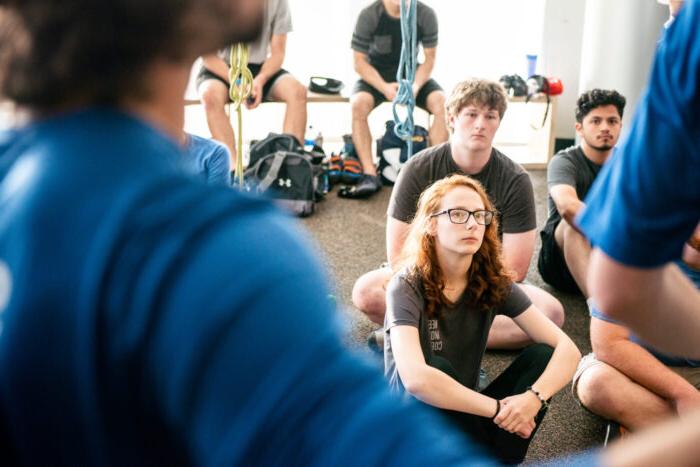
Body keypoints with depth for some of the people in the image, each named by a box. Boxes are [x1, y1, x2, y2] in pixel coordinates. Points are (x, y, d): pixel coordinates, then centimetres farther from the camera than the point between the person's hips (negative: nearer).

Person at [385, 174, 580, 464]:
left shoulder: (494, 282, -7)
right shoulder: (407, 287, -20)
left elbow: (567, 349, -13)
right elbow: (416, 379, -37)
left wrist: (534, 397, -32)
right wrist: (499, 409, -31)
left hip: (465, 416, 4)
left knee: (541, 355, -15)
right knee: (437, 368, -34)